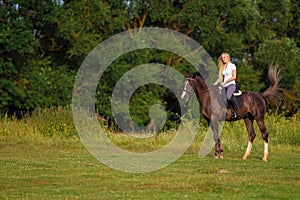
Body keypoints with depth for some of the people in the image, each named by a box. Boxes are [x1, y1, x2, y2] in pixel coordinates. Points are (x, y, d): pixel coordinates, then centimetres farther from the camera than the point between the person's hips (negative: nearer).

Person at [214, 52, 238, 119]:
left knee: (228, 97, -35)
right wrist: (216, 82, 1)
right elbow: (221, 77, 21)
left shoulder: (232, 66, 2)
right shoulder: (222, 67, 21)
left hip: (231, 84, -7)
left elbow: (234, 77, -7)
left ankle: (235, 111, -23)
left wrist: (225, 82, -12)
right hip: (225, 86, 7)